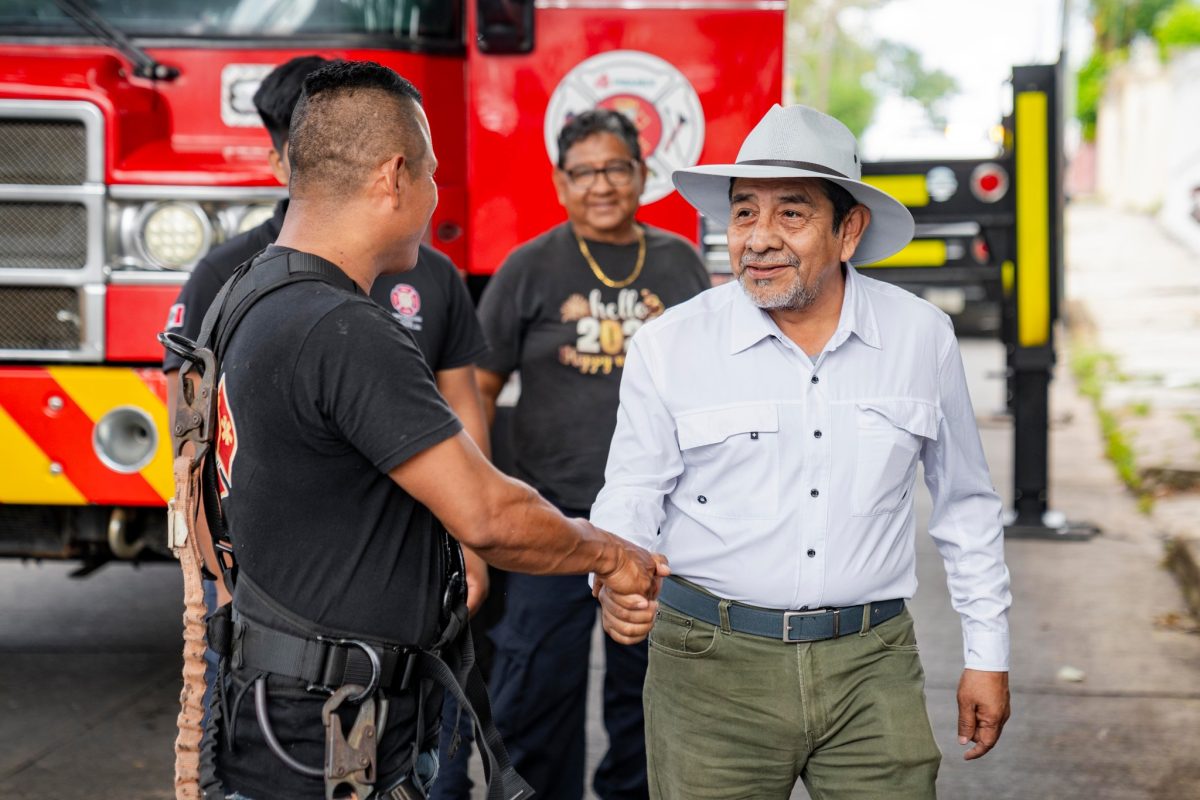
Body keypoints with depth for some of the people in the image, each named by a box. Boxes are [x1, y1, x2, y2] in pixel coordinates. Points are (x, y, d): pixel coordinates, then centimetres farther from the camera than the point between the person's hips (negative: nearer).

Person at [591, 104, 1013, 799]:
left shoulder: (922, 338, 3)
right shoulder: (669, 345, -2)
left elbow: (966, 503, 13)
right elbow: (631, 499, 2)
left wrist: (988, 653, 14)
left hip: (871, 665, 1)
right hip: (713, 665, -1)